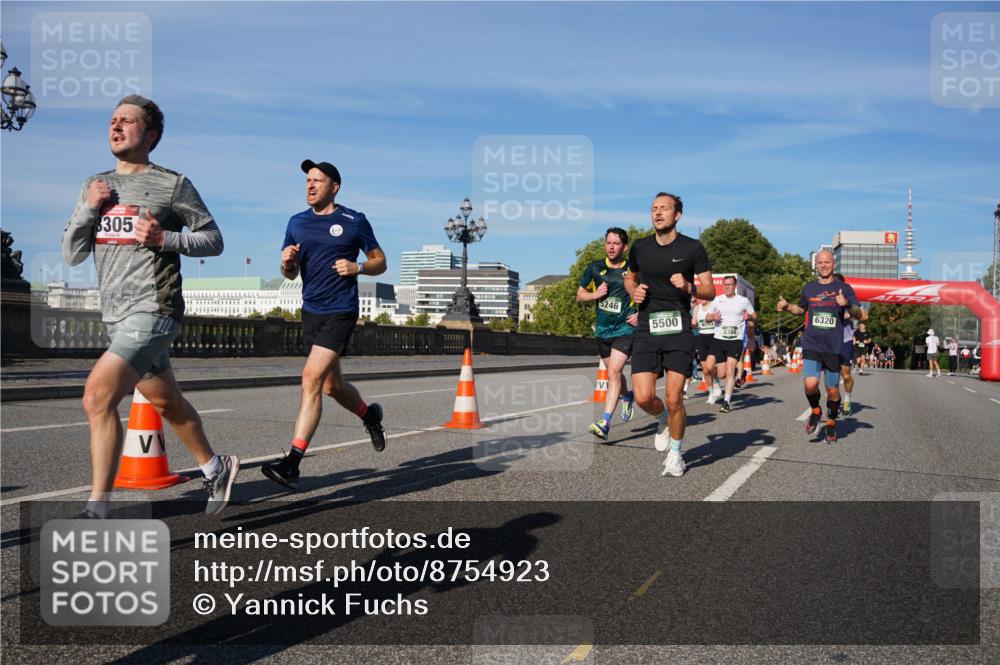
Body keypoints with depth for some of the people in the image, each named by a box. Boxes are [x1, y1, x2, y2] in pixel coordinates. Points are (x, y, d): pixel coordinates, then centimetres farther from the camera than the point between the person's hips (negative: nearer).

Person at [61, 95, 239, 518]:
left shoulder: (172, 185, -3)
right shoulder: (96, 186, 14)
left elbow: (213, 241, 1)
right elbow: (72, 255, 11)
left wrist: (165, 238, -14)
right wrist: (89, 209, -4)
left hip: (153, 312, -7)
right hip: (115, 316, 7)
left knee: (98, 397, -19)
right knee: (167, 403, 18)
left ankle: (97, 510, -12)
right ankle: (215, 469, 38)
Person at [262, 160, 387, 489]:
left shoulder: (354, 221, -2)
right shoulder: (296, 222, 10)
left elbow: (380, 262, 4)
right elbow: (290, 274, 16)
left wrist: (357, 267, -15)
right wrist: (287, 262, -7)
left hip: (341, 312, -6)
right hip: (310, 311, 6)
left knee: (312, 378, -17)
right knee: (332, 385, 15)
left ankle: (292, 463, -15)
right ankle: (370, 415, 46)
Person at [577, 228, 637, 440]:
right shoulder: (594, 268, 2)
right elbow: (580, 295, 11)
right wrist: (595, 295, -9)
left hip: (625, 329, -4)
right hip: (602, 330, 4)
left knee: (614, 372, -18)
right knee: (613, 373, 19)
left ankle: (605, 422, -21)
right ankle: (627, 396, 50)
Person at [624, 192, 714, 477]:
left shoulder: (693, 248, 0)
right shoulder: (639, 247, 8)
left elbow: (710, 291, 3)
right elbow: (630, 277, 26)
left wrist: (688, 287, -17)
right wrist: (634, 291, 4)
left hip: (679, 330, -2)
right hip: (646, 330, 2)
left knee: (674, 398, -6)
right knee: (643, 397, -9)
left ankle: (676, 451, 19)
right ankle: (663, 419, 28)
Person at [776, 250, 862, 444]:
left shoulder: (844, 288, 2)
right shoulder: (809, 288, 10)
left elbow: (858, 315, -1)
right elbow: (802, 309, 27)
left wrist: (848, 305, -22)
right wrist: (787, 306, 7)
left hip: (834, 348, -1)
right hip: (811, 346, 1)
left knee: (833, 390, 6)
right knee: (810, 384, -19)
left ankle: (831, 424, 29)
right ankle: (815, 411, 11)